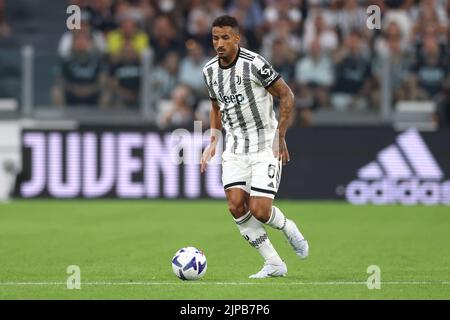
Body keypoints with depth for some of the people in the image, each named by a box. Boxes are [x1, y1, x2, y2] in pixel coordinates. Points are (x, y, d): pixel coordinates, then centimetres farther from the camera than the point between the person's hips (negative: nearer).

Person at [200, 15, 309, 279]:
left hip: (266, 146, -6)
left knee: (259, 210, -14)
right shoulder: (209, 70, 4)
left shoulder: (255, 64, -17)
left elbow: (287, 96, -10)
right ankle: (274, 264, 3)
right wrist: (213, 143, 11)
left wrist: (280, 136, -13)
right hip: (235, 147, 6)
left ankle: (290, 229, 22)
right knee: (236, 205, -10)